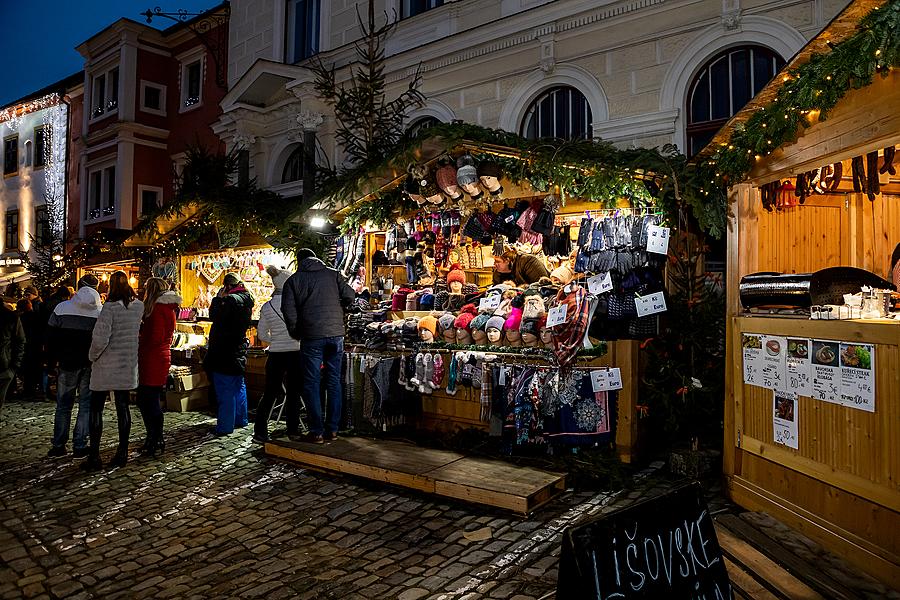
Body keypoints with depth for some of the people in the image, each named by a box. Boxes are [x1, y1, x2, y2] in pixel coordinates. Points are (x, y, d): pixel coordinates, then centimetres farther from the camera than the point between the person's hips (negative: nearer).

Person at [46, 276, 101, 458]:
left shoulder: (61, 308, -2)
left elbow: (51, 338, 2)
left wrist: (52, 361, 10)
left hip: (68, 364, 2)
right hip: (91, 366, -1)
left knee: (63, 405, 14)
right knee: (86, 404, 7)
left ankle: (58, 446, 18)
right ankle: (80, 446, 8)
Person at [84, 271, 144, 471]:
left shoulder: (110, 307, -16)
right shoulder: (139, 306, 0)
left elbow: (100, 338, -20)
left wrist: (92, 356, -4)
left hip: (106, 365, -5)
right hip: (128, 365, 5)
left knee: (96, 409, 5)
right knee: (123, 408, 10)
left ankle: (94, 456, 5)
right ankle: (122, 453, 15)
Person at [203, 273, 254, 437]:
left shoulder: (231, 299, -19)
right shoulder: (246, 300, 10)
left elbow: (214, 316, -17)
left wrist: (219, 298, -5)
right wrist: (222, 299, 11)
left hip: (225, 351, -9)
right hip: (239, 350, 9)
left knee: (225, 391, -4)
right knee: (239, 386, 18)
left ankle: (225, 426, -1)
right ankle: (241, 419, 28)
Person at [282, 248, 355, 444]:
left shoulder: (294, 280, 5)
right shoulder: (332, 274, 10)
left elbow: (289, 311, -3)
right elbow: (350, 296, 4)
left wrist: (296, 334, 11)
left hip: (312, 337, -2)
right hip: (336, 333, 3)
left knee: (312, 384, 6)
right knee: (334, 381, 10)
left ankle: (317, 432, 7)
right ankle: (332, 430, 14)